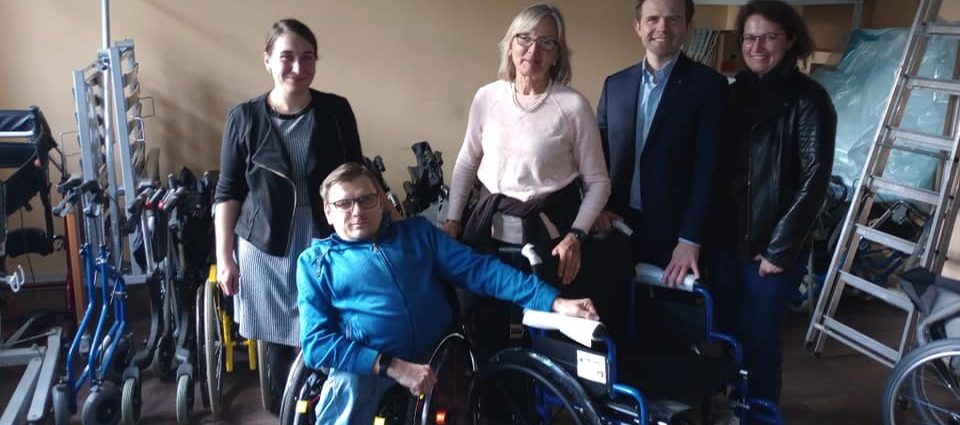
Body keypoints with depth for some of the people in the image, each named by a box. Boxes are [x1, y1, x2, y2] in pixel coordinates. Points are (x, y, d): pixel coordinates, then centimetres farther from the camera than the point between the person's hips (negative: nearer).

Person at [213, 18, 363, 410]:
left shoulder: (336, 110, -2)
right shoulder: (244, 117, -4)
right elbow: (228, 192, 1)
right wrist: (224, 257, -2)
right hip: (267, 248, 0)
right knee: (279, 342, 10)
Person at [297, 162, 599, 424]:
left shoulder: (417, 232, 15)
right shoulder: (315, 261, 8)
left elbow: (479, 268, 3)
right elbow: (316, 342, -4)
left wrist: (554, 302, -10)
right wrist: (393, 366, -17)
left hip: (438, 363, 2)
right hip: (365, 370, -2)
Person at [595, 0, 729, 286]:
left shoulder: (708, 85, -4)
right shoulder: (615, 84, 8)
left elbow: (708, 168, -9)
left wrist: (690, 239, -14)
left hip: (673, 233, -3)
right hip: (617, 227, 3)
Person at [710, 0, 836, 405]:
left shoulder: (808, 99, -9)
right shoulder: (734, 93, 8)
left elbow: (814, 181, -13)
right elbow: (716, 167, 9)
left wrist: (780, 249, -14)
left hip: (771, 246, -5)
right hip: (726, 240, 5)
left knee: (758, 340, 6)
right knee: (725, 333, 13)